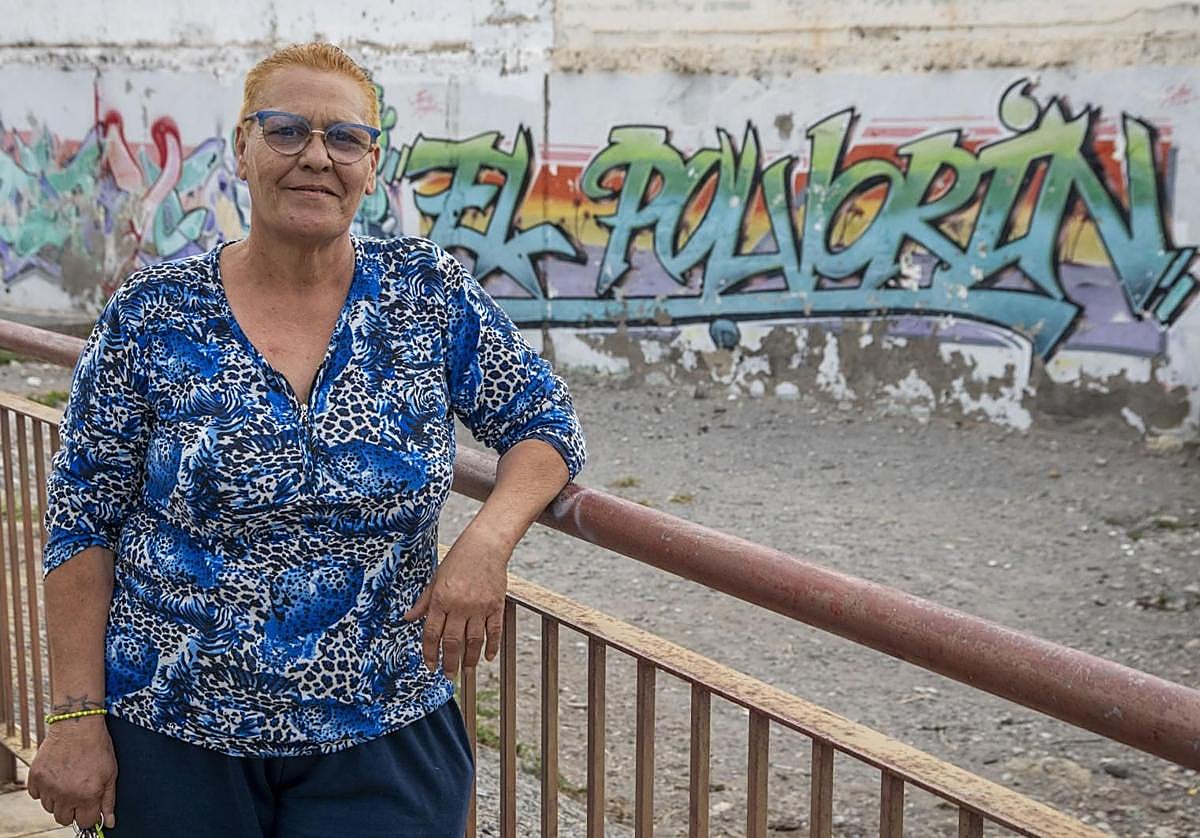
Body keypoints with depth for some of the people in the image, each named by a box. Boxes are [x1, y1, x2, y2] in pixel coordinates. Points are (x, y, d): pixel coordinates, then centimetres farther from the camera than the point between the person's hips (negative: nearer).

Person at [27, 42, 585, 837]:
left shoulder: (430, 293, -3)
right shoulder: (153, 315, -6)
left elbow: (547, 425, 2)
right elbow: (84, 524, -2)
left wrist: (486, 541, -17)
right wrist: (77, 717, -6)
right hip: (174, 736, 0)